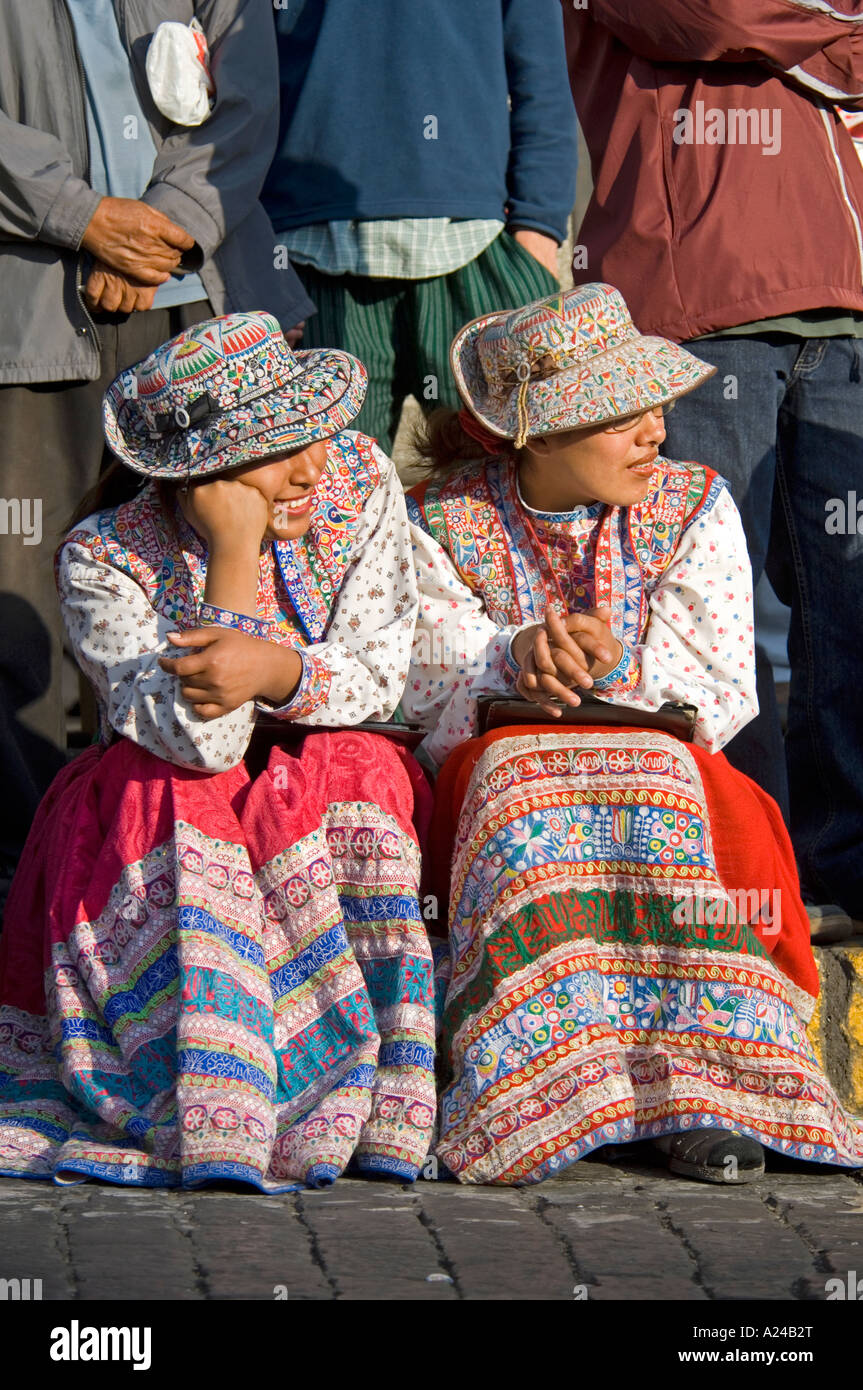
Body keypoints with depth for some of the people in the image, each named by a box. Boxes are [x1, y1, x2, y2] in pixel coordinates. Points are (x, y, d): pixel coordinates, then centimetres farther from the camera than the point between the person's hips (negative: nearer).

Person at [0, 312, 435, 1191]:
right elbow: (195, 740, -26)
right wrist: (234, 559, -33)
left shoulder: (359, 485, -9)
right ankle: (211, 1122, -37)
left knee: (364, 774, -30)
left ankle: (376, 1102, -29)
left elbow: (379, 677, -11)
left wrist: (276, 669, -34)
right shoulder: (104, 559, -19)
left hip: (322, 782, 2)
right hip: (158, 811, -2)